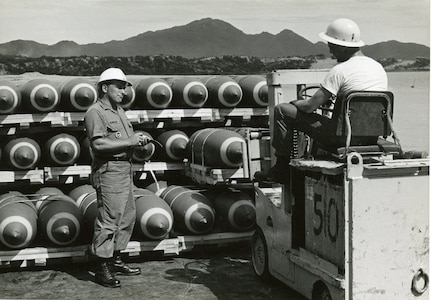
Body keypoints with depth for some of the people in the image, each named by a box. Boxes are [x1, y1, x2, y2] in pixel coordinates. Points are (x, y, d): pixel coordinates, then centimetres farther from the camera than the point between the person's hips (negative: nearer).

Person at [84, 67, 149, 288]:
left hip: (124, 169, 10)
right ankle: (102, 268, 2)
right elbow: (98, 144, -22)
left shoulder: (119, 111, 19)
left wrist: (137, 138, 4)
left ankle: (115, 260, 27)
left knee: (127, 216, 15)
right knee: (108, 220, -6)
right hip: (109, 171, -10)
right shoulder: (95, 112, -11)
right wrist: (128, 142, -18)